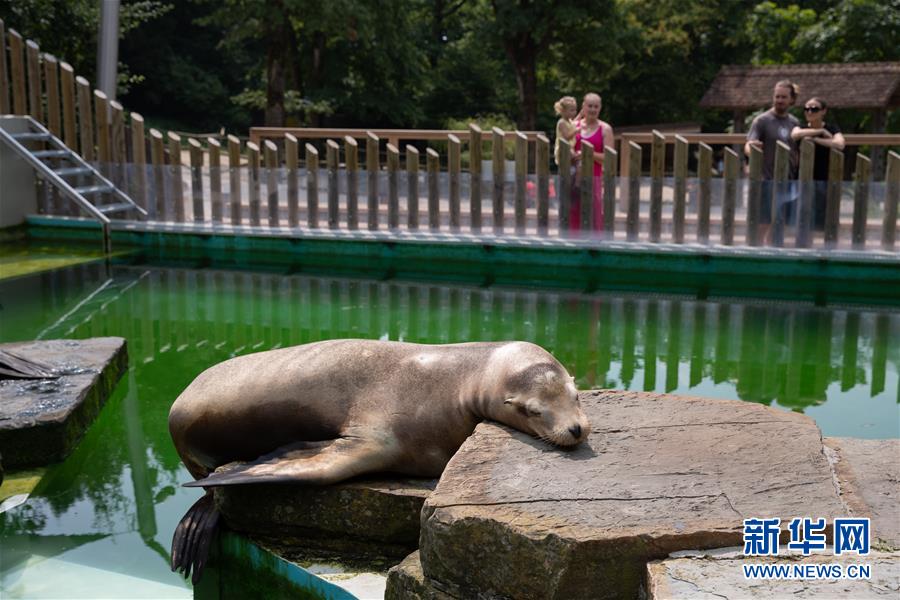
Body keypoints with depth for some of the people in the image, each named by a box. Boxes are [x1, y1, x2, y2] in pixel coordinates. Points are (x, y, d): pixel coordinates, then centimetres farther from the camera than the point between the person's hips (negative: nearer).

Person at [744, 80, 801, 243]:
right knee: (764, 224, -7)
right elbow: (748, 146, -14)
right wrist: (751, 148, -37)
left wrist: (797, 173, 13)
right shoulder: (762, 120, -4)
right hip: (768, 180, -5)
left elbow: (796, 152, 19)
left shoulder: (794, 122, 11)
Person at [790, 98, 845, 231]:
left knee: (825, 224, 1)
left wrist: (815, 139, -18)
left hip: (824, 180, -2)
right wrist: (820, 131, -15)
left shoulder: (831, 128, 1)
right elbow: (795, 134, -19)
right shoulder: (801, 127, 6)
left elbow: (839, 144, -21)